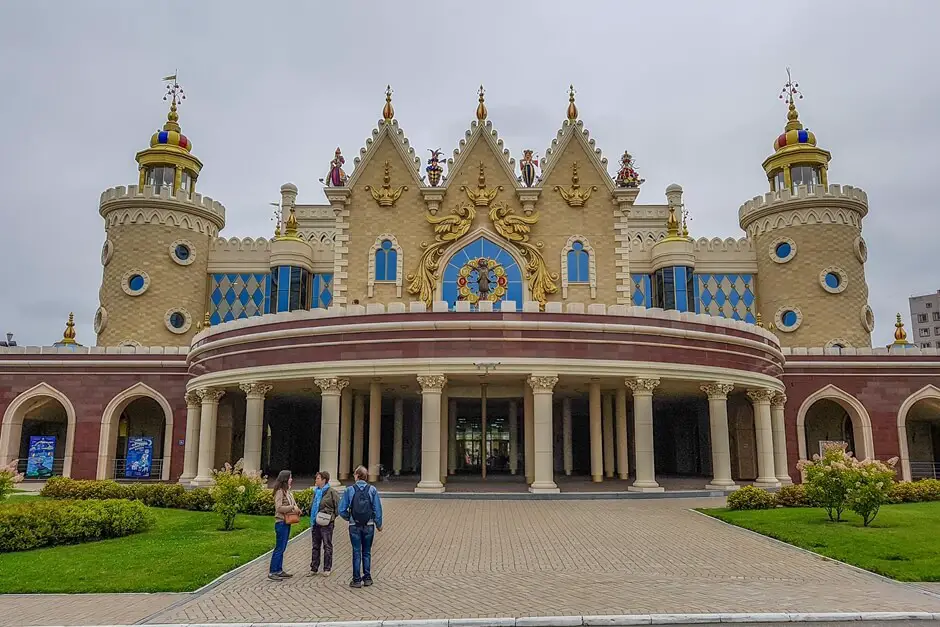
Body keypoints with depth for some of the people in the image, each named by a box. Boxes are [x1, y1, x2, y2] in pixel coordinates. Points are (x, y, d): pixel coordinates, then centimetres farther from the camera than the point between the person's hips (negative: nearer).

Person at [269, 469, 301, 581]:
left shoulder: (288, 491, 12)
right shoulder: (280, 492, -14)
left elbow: (293, 504, 18)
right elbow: (279, 507, -21)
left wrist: (297, 509, -1)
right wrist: (292, 507, -16)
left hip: (287, 523, 9)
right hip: (281, 522, -9)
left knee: (282, 548, 13)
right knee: (279, 548, -5)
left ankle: (279, 570, 20)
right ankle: (272, 572, 1)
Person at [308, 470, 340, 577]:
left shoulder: (332, 492, -11)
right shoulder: (316, 491, 11)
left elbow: (338, 507, -9)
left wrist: (331, 517, -12)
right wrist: (312, 517, 14)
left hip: (326, 524, -7)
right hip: (315, 523, 7)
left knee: (327, 546, 4)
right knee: (315, 546, 14)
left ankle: (327, 569, 12)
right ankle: (314, 568, 22)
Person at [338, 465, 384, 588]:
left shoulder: (350, 490, -5)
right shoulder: (372, 490, -4)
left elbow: (342, 510, -5)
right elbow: (377, 509, -3)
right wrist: (379, 524, 9)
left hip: (354, 526, -1)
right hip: (369, 526, 1)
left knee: (356, 552, 6)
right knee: (367, 552, 13)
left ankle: (356, 580, 9)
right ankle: (367, 578, 17)